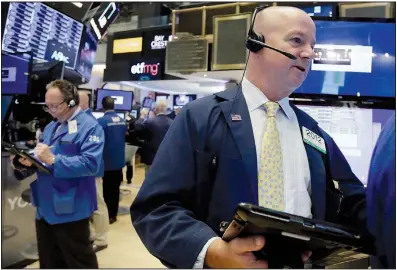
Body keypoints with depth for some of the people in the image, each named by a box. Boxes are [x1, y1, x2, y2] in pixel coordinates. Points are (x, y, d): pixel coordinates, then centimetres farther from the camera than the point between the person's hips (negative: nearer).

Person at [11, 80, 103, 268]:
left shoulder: (89, 127, -14)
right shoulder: (50, 128, 14)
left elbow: (90, 164, -26)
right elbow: (44, 161, 17)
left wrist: (53, 160, -28)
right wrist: (29, 162, -5)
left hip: (70, 210, -8)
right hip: (45, 208, 8)